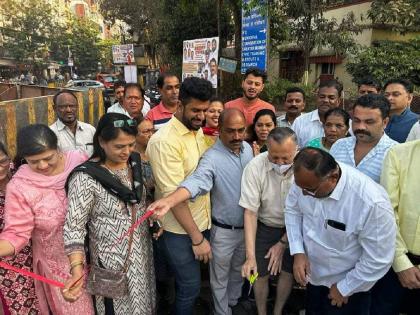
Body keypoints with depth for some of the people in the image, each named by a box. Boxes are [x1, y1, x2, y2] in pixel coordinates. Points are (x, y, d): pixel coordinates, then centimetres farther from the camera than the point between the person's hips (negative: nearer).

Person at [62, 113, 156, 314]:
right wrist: (77, 268, -34)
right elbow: (73, 226, -23)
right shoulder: (86, 178, -23)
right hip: (113, 259, -5)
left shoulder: (134, 161, -4)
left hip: (142, 251, 6)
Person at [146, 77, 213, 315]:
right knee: (190, 287, 8)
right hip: (180, 229, -7)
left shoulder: (199, 131, 4)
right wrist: (197, 238, -18)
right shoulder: (164, 141, -21)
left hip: (202, 221, 7)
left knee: (188, 283, 23)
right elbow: (173, 195, -22)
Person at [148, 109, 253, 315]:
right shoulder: (212, 157, -25)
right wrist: (169, 201, -59)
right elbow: (196, 181, -44)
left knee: (239, 270, 28)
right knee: (220, 277, 15)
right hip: (224, 230, -6)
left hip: (247, 226, 6)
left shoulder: (248, 148, -2)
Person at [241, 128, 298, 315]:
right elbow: (250, 212, -22)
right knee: (261, 275, 9)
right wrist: (250, 256, -26)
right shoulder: (255, 167, -26)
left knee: (288, 272, 15)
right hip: (265, 227, -1)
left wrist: (282, 244, -10)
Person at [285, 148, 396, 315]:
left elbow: (378, 260, -24)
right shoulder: (305, 179, -21)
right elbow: (293, 209, -2)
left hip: (349, 283, -5)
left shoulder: (372, 203, -36)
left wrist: (343, 289, -12)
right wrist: (298, 252, -11)